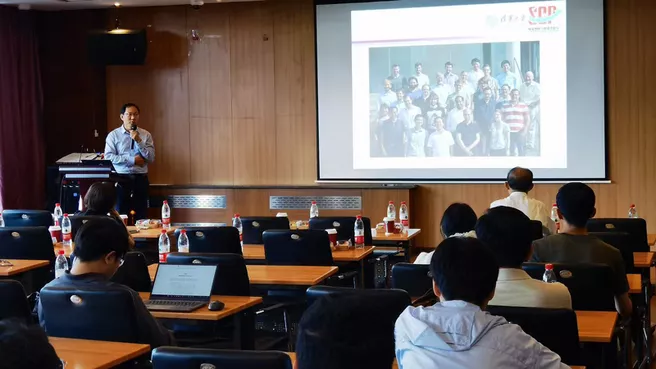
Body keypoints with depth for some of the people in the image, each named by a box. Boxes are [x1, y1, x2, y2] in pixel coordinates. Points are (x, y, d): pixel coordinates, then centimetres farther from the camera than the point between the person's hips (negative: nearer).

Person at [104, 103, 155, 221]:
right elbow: (108, 157, -10)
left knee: (141, 218, 4)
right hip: (121, 179, -2)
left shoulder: (146, 135, 6)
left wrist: (138, 140, -13)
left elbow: (151, 158, -2)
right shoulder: (113, 135, 1)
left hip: (141, 179, 2)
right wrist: (133, 160, -13)